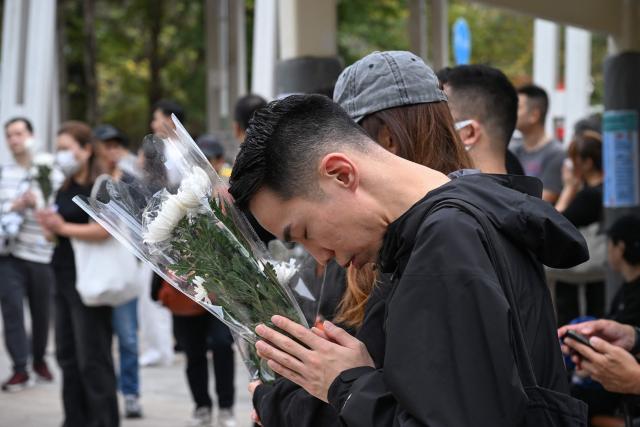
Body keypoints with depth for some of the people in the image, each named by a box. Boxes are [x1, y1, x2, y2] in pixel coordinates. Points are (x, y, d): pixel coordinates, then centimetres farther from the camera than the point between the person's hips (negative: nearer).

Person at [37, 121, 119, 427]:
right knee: (67, 356, 12)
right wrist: (49, 225, 3)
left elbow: (103, 230, -25)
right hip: (65, 278, 9)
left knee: (92, 360, -5)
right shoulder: (65, 189, 15)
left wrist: (62, 227, -17)